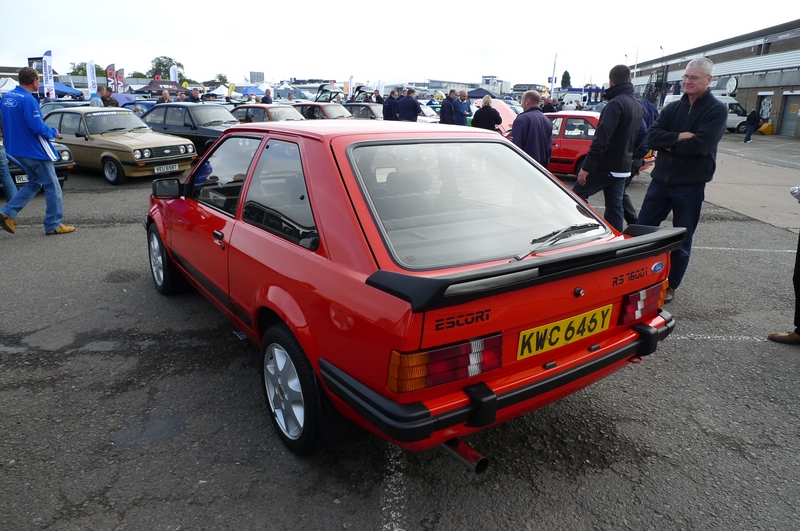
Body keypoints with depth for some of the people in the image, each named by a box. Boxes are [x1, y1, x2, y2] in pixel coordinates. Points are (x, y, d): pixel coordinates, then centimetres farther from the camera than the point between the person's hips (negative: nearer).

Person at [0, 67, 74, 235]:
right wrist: (53, 132, -5)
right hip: (34, 150, -9)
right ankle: (53, 225, 5)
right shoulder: (28, 100, -19)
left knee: (34, 183, 21)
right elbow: (38, 127, -23)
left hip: (17, 150, 9)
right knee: (52, 187, 1)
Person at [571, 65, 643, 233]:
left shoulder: (616, 104, -16)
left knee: (577, 196, 1)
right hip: (623, 167, 8)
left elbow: (601, 138, -23)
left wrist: (586, 167, -24)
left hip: (606, 166, -8)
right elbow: (637, 135, 23)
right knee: (614, 208, 11)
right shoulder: (637, 104, 13)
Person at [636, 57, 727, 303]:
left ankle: (671, 286, 23)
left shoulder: (717, 110, -6)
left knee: (682, 241, 8)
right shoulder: (672, 108, 7)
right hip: (660, 181, 4)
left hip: (690, 186, -4)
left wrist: (669, 143, -11)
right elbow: (652, 137, -7)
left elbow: (700, 144, -21)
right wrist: (680, 137, -20)